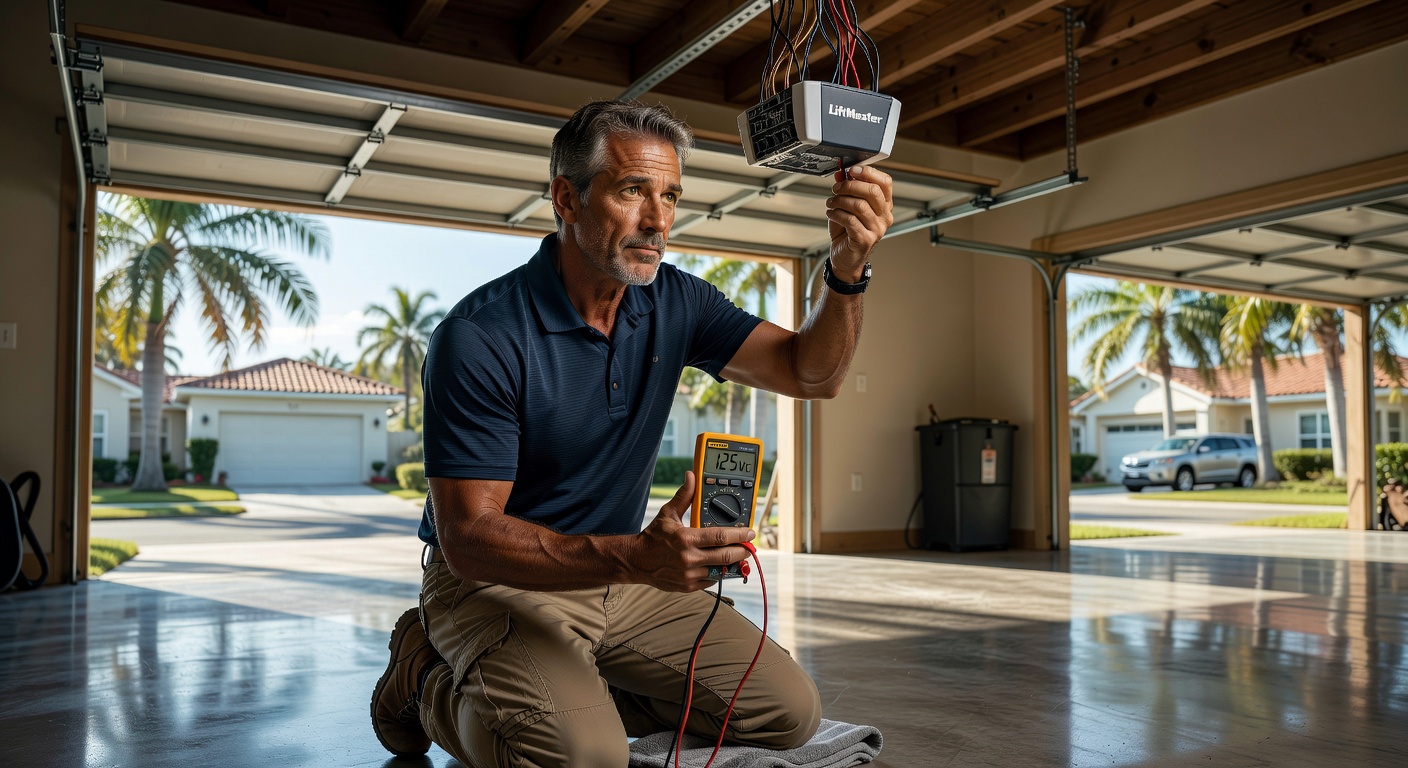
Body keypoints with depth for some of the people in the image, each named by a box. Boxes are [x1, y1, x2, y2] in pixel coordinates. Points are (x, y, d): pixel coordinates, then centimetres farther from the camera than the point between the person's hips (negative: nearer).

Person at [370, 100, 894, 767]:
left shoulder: (674, 303, -2)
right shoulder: (478, 337, -21)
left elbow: (810, 372, -8)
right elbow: (468, 537, -24)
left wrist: (847, 269, -28)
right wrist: (633, 557, -38)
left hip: (624, 572, 6)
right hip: (500, 581, -5)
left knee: (788, 711, -3)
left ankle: (577, 692, 12)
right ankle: (435, 684, 1)